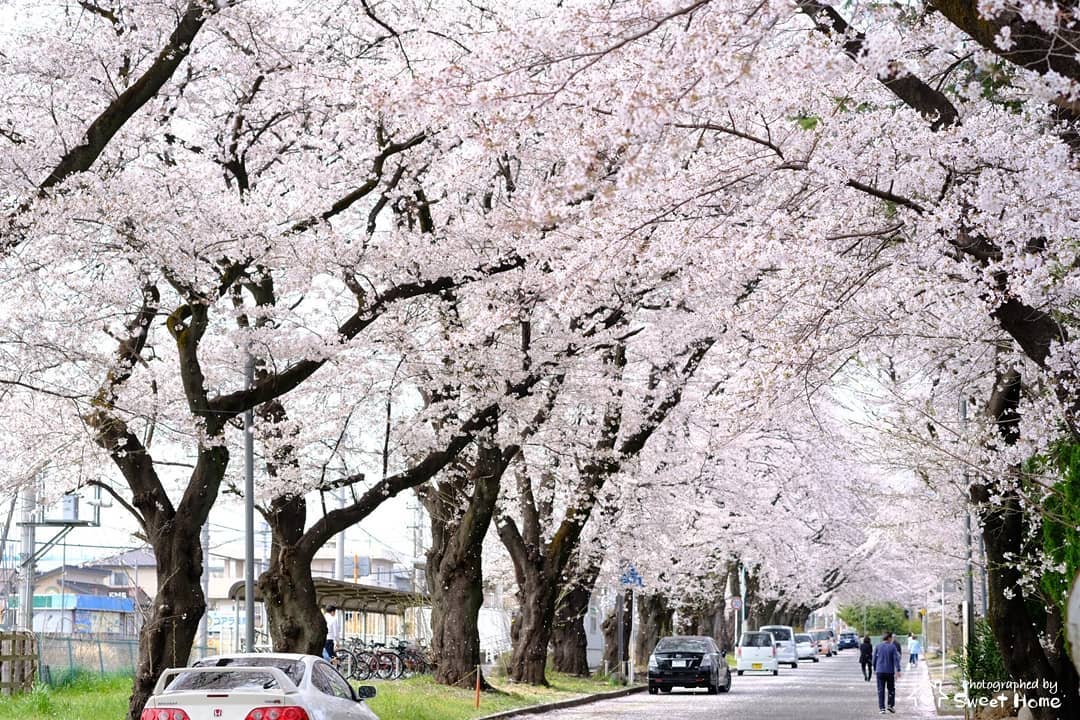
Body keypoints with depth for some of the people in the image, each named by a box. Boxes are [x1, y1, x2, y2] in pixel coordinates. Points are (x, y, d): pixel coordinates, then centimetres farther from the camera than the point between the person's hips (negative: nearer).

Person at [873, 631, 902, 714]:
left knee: (881, 690, 3)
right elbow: (896, 659, -9)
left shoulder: (877, 647, 3)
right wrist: (898, 670, -10)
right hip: (890, 671, -1)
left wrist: (875, 669, 20)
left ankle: (881, 708, -2)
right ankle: (890, 705, 5)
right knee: (891, 689, 15)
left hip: (880, 671, 1)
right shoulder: (892, 647, -4)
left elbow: (874, 659, 7)